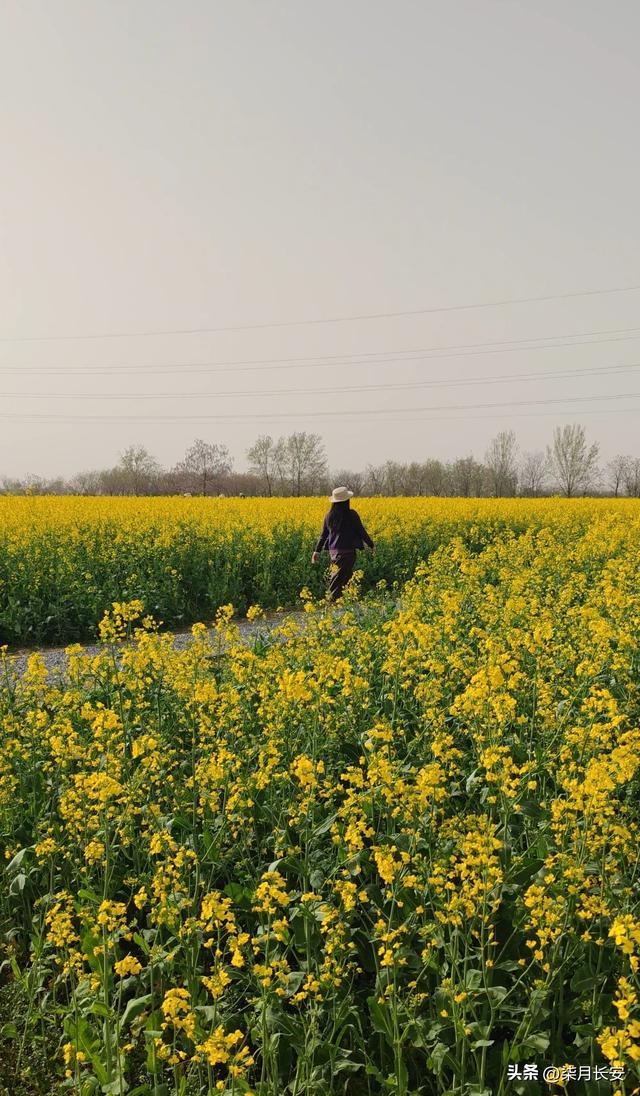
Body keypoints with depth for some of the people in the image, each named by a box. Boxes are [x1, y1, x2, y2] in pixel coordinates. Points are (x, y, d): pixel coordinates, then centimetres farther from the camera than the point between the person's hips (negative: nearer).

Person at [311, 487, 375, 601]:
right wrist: (371, 545, 10)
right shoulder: (352, 515, -10)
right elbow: (361, 531, -3)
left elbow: (323, 535, 8)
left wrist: (317, 550, 16)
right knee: (340, 579, -2)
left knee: (347, 574, 19)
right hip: (347, 551, -5)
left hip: (333, 550, 5)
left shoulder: (329, 516, 4)